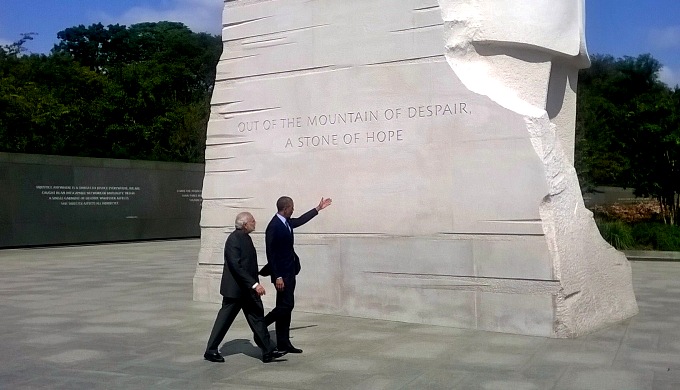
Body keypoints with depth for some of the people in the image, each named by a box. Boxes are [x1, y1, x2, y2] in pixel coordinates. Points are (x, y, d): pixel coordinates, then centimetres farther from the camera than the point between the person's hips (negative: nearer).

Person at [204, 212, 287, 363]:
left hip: (247, 289, 9)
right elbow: (236, 266, -26)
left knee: (257, 317, 8)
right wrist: (254, 284, -29)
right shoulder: (234, 239, -19)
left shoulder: (245, 237, 10)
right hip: (235, 289, -9)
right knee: (225, 319, 2)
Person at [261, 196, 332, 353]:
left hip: (289, 272, 9)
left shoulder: (286, 222, 7)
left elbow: (300, 221, 28)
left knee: (286, 306, 10)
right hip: (281, 273, -9)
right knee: (286, 305, -11)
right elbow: (270, 253, -19)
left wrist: (318, 208, 34)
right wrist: (277, 277, -21)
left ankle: (283, 343, 15)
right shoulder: (274, 227, -18)